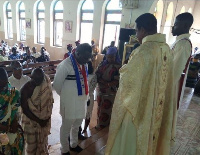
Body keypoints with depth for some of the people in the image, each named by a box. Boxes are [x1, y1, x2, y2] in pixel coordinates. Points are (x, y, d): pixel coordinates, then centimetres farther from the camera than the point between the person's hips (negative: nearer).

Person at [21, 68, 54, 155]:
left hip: (44, 119, 3)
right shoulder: (25, 89, -19)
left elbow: (50, 101, -2)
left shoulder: (46, 85, -10)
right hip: (30, 121, -3)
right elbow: (25, 109, -16)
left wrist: (47, 117, -8)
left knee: (43, 141, 20)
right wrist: (38, 120, -16)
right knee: (31, 143, 13)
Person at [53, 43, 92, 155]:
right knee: (66, 127, 13)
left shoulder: (84, 64, 3)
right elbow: (57, 84, -13)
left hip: (81, 101, 7)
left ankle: (74, 144, 47)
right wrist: (66, 95, 2)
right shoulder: (66, 65, -19)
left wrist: (87, 97, 11)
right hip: (70, 102, -7)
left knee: (77, 125, 24)